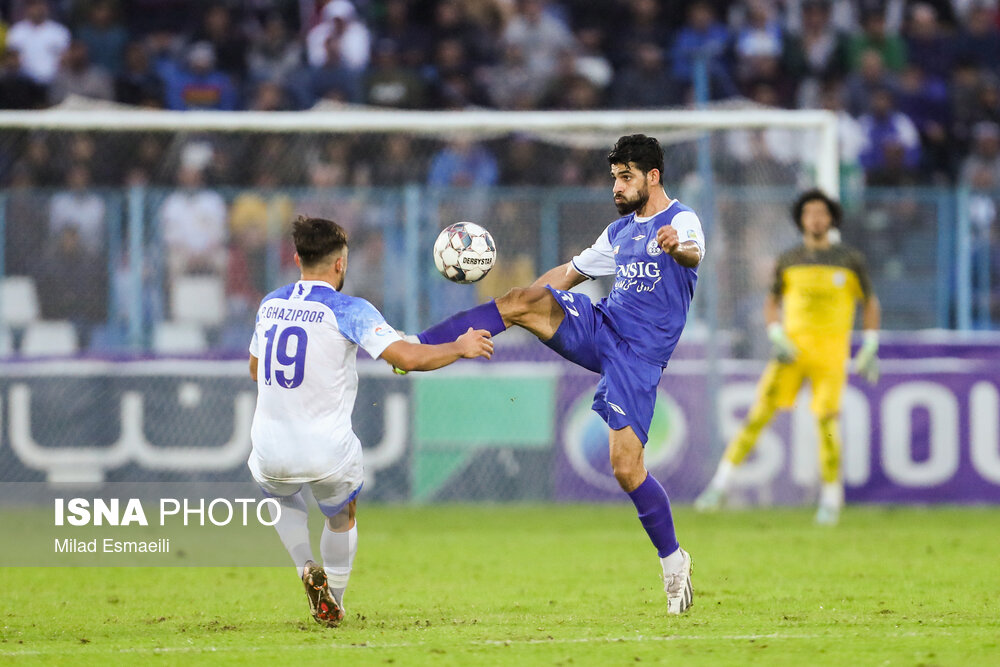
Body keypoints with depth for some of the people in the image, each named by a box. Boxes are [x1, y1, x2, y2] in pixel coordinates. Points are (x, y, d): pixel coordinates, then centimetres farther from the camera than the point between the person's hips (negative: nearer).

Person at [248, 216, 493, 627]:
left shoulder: (270, 305, 4)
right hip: (330, 455, -3)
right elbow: (409, 358, -20)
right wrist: (460, 348, -4)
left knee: (282, 499, 37)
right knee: (342, 520, 29)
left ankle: (307, 568, 14)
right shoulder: (348, 310, -13)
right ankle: (333, 606, 30)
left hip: (271, 451, 3)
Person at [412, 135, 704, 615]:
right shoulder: (620, 231, 17)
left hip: (640, 355, -6)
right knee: (522, 301, -19)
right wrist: (513, 308, 22)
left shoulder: (681, 221, -7)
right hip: (599, 327, 6)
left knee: (626, 467, -14)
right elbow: (569, 273, 30)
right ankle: (415, 346, -23)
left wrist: (678, 248, -56)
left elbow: (693, 253, -31)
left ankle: (673, 561, 5)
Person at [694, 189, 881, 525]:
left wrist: (870, 349, 2)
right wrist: (777, 338, -2)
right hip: (793, 347, 1)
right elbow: (771, 302, 15)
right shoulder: (789, 260, 6)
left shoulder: (850, 260, 2)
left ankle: (831, 496, 8)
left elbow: (870, 303, 11)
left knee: (826, 420, -9)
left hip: (831, 354, -1)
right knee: (760, 412, -7)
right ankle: (720, 485, -5)